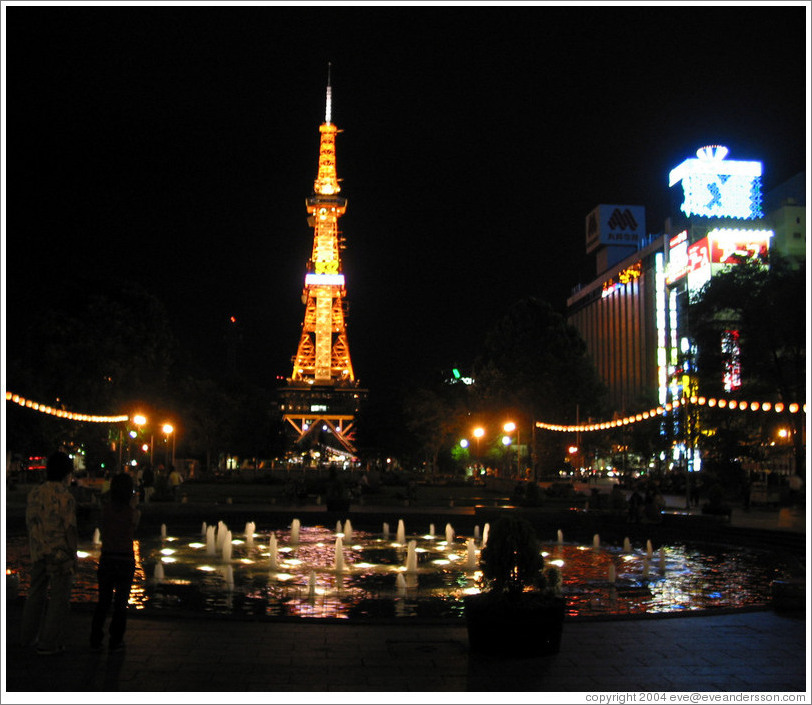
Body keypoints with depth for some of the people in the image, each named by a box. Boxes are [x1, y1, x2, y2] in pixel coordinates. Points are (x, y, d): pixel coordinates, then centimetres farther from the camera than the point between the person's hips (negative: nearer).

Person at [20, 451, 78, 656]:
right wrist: (73, 555, -7)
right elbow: (70, 529, -16)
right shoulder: (65, 497, -17)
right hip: (60, 554, -7)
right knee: (59, 598, 3)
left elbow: (29, 523, 12)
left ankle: (30, 636, 30)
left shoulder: (34, 493, 4)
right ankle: (48, 644, 6)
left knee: (36, 593, 19)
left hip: (38, 553, 7)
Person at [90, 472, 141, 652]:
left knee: (103, 601, 14)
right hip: (125, 560, -3)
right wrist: (135, 505, 13)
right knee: (121, 602, 9)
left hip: (106, 559, 3)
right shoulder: (132, 512, -11)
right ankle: (116, 641, 13)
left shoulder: (106, 509, -3)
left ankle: (95, 640, 17)